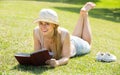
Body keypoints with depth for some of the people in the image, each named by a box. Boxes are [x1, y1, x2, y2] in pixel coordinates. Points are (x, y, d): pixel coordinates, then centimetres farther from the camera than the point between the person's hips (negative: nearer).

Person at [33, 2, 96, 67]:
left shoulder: (64, 34, -46)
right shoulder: (36, 32, -38)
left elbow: (66, 58, -43)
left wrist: (57, 63, -65)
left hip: (74, 45, -3)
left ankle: (84, 13, 43)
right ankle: (82, 14, 51)